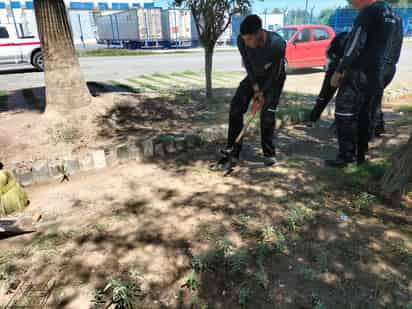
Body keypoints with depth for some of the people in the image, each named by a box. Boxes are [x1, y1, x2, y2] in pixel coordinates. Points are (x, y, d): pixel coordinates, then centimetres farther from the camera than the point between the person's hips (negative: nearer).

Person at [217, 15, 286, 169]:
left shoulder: (277, 44, -35)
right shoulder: (242, 40, -24)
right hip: (254, 77, 4)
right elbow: (248, 65, -13)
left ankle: (269, 153, 2)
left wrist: (262, 94, -18)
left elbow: (274, 73, -24)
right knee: (235, 108, -8)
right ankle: (232, 150, 1)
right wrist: (256, 89, -17)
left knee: (267, 113, -17)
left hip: (274, 79, -4)